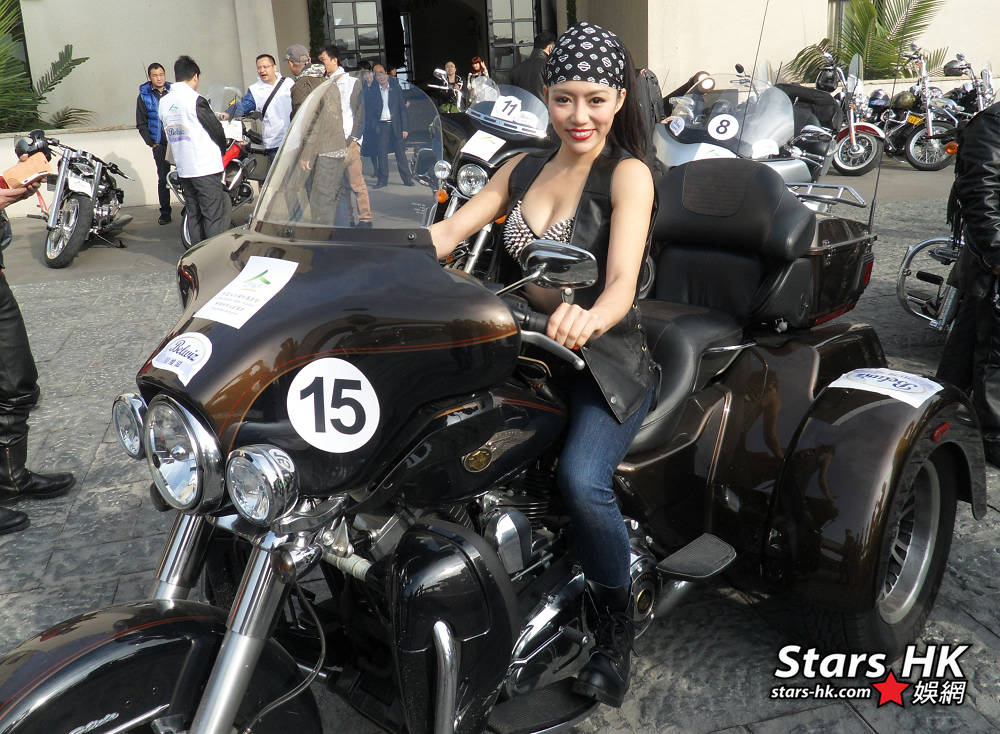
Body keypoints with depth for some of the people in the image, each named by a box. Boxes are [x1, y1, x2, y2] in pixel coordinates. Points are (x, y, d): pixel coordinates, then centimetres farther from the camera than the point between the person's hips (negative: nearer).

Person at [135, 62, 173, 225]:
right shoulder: (144, 96, 6)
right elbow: (141, 124, 8)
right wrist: (151, 143, -3)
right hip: (160, 144, -1)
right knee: (163, 178, -2)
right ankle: (165, 213, 4)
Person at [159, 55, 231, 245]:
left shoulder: (164, 102, 9)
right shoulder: (195, 100, -12)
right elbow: (216, 129, -7)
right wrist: (222, 150, 12)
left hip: (182, 169, 7)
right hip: (206, 167, -7)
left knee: (194, 214, 12)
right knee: (215, 215, -5)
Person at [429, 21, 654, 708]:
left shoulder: (628, 173, -7)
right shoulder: (523, 170, 12)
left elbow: (622, 281, -23)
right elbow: (448, 232, 2)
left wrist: (591, 316, -47)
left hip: (609, 357, -5)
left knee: (581, 479, -31)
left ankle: (617, 632, -5)